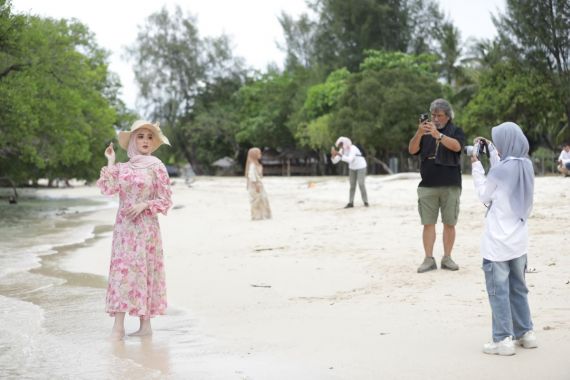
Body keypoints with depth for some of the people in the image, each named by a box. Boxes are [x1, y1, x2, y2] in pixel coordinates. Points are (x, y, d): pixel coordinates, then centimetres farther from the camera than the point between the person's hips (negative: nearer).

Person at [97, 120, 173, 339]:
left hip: (146, 227, -3)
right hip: (124, 228, 3)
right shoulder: (122, 169, 9)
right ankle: (118, 326, 1)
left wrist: (143, 205, -14)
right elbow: (107, 189, -7)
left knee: (143, 270, -2)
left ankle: (145, 324, 5)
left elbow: (165, 200, -1)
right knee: (121, 270, -1)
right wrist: (110, 163, -5)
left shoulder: (157, 167, -1)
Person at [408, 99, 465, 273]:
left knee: (449, 223, 2)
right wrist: (419, 133, -18)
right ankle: (428, 259, 2)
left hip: (450, 186, -1)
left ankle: (447, 258, 10)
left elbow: (457, 146, -15)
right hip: (427, 186, 1)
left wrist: (438, 135, -27)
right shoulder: (425, 131, 13)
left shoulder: (456, 131, 6)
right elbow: (412, 150, -1)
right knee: (428, 223, -1)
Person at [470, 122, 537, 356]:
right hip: (519, 241, 7)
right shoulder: (526, 166, 3)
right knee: (518, 288, 18)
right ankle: (526, 333, 23)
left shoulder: (501, 169, -18)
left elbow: (484, 196, -5)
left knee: (499, 291, 1)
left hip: (498, 242, -7)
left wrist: (476, 166, 2)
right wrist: (491, 151, 14)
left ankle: (503, 340, 3)